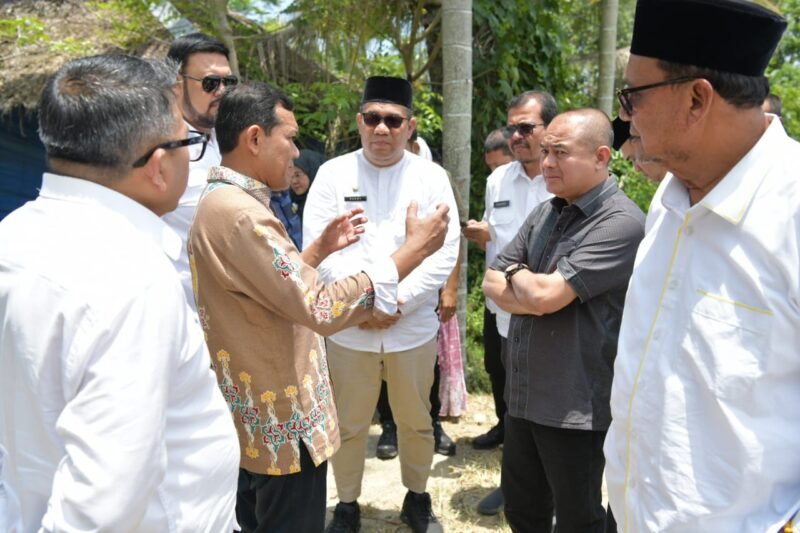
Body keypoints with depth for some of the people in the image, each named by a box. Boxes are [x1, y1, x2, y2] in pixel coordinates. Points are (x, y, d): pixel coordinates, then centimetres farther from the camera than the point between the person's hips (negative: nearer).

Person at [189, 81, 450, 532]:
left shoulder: (225, 203, 8)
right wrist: (412, 250, -25)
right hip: (282, 424, -10)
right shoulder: (239, 213, -25)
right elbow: (321, 308, -30)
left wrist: (321, 248, 8)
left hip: (257, 416, 10)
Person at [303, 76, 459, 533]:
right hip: (348, 324, 0)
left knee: (416, 421, 15)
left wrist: (399, 301, -14)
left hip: (414, 325, 1)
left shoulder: (431, 176, 1)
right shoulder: (333, 173, 0)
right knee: (349, 424, 11)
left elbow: (445, 250, -5)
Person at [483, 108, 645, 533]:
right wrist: (528, 291, -14)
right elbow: (492, 285, 5)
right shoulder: (543, 214, 6)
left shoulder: (621, 222, -19)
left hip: (576, 404, -7)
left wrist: (514, 275, -4)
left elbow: (546, 294, -24)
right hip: (523, 392, 7)